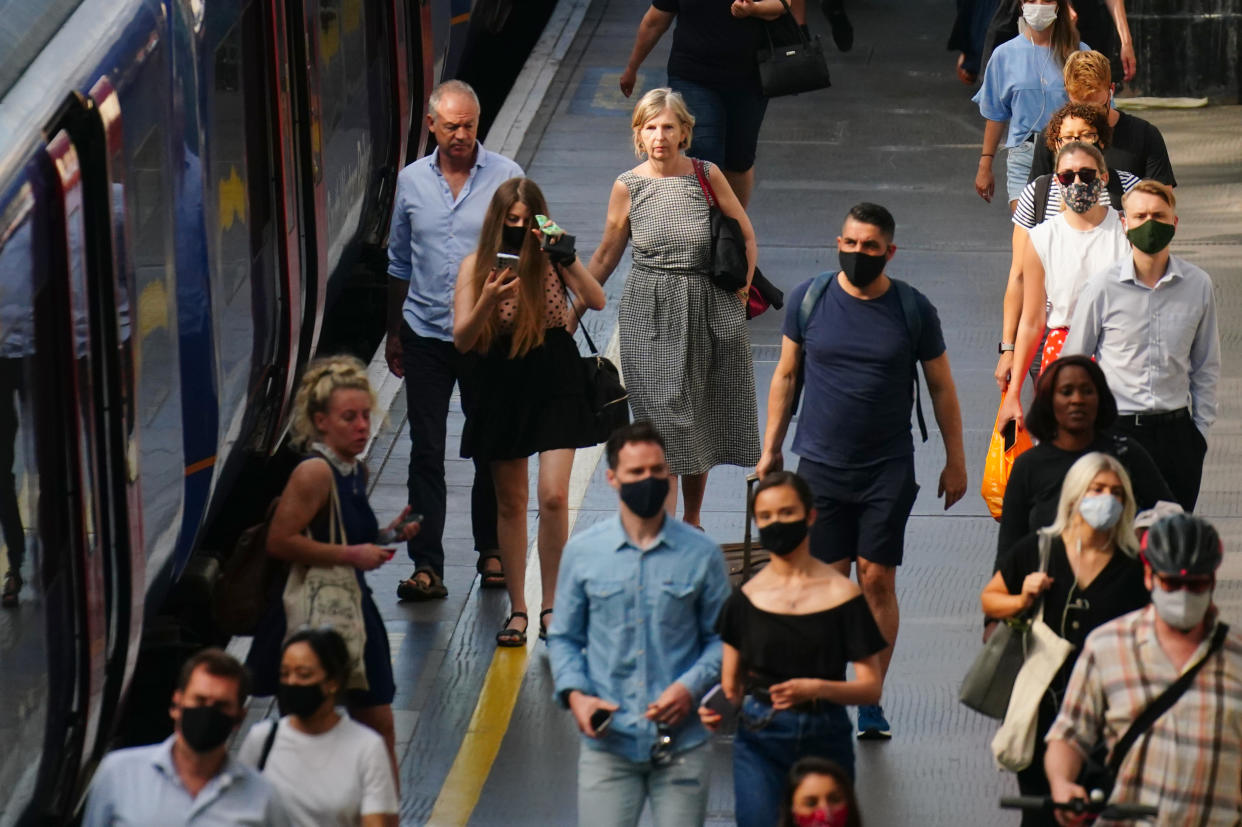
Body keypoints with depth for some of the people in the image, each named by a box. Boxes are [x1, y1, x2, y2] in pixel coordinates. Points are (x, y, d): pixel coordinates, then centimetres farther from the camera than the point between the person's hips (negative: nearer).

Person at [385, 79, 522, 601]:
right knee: (426, 453, -1)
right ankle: (426, 567, -2)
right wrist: (394, 333, 17)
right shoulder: (412, 181, 5)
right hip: (426, 336, 1)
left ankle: (492, 549, 25)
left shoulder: (505, 178, -3)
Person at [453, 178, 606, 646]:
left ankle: (550, 604, 0)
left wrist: (569, 260, -29)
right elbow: (461, 340, -9)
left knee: (553, 497, -12)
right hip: (502, 388, 2)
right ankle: (517, 610, 17)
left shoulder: (550, 257, -4)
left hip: (555, 384, -1)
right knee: (510, 503, 8)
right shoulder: (476, 266, -3)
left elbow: (597, 302, -16)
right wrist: (488, 301, -26)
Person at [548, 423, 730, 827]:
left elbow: (721, 638, 7)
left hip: (682, 744, 0)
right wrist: (574, 694, -6)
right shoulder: (582, 551, 4)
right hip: (608, 744, 0)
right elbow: (564, 637, 12)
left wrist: (690, 687, -10)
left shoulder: (701, 554, 2)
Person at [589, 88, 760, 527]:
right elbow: (606, 256, 8)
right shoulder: (628, 186, -2)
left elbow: (746, 236, 7)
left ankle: (692, 519, 26)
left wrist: (741, 294, 0)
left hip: (709, 308, 1)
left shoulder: (706, 175, -3)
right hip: (649, 314, -1)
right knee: (662, 417, -6)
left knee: (699, 417, 9)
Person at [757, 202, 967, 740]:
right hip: (820, 464, 1)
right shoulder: (808, 300, 1)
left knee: (878, 580, -1)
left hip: (889, 469, -1)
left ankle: (871, 701, 6)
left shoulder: (913, 310, -2)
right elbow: (786, 376, 11)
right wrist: (770, 448, 11)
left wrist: (955, 461, 9)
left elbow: (941, 387, 8)